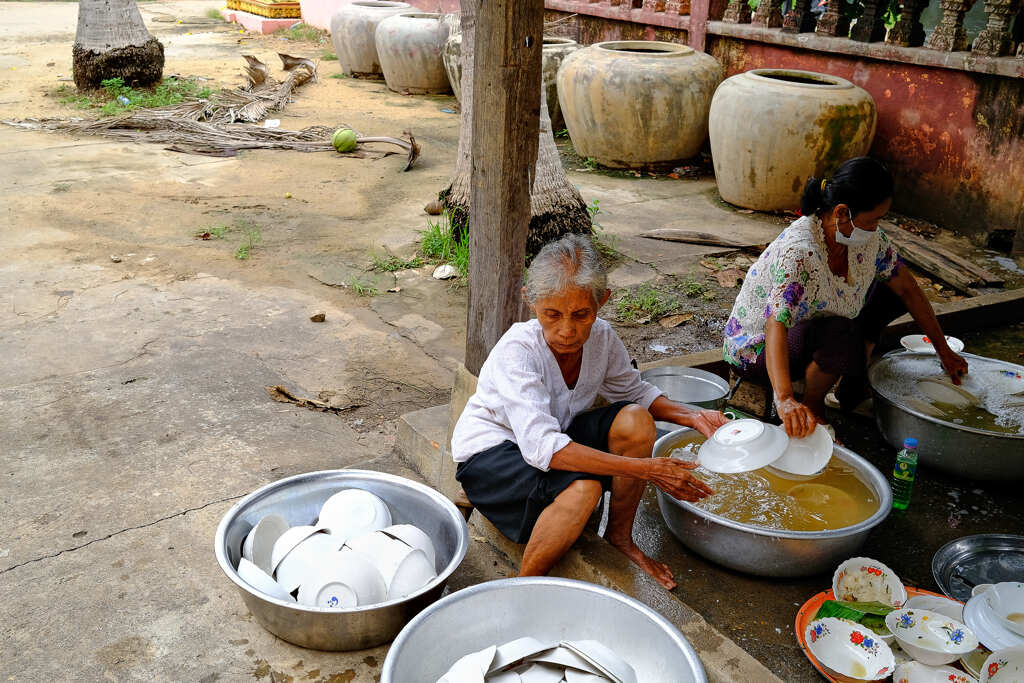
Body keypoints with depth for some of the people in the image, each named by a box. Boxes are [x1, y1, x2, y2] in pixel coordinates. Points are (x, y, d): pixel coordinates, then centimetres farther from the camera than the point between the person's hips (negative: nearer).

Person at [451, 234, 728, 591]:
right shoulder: (517, 350, -30)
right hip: (491, 452, -6)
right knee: (582, 488, -35)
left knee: (635, 420, -20)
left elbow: (634, 391, 9)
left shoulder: (602, 337, -12)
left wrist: (691, 416, -10)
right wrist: (645, 469, -42)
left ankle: (619, 535, 1)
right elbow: (542, 447, -40)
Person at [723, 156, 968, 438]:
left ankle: (855, 380, 11)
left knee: (891, 291, 1)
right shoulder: (798, 253, -35)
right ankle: (812, 404, -8)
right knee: (840, 333, -36)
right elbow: (775, 327, -45)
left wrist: (944, 351, 5)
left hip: (811, 325, 8)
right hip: (756, 348, -8)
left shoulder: (867, 238, -11)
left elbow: (908, 289, 1)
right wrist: (785, 401, -58)